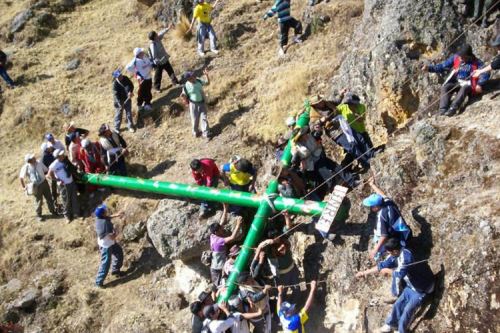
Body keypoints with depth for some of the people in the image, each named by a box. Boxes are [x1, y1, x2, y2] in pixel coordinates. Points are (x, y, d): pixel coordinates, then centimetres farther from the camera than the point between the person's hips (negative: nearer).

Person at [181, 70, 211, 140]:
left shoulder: (199, 80, -11)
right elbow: (185, 96, -8)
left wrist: (207, 75, -13)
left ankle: (206, 134, 13)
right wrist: (183, 97, -32)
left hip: (202, 103, 2)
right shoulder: (186, 86, -19)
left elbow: (208, 83, 3)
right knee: (195, 119, 10)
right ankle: (195, 132, 36)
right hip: (193, 104, -2)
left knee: (203, 118, 4)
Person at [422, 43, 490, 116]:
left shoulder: (476, 62, -10)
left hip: (468, 84, -4)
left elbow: (485, 73, -14)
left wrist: (479, 84, -31)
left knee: (464, 88, -38)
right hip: (456, 83, 4)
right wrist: (429, 68, -14)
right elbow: (442, 66, -1)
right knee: (445, 87, -25)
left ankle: (453, 109, -48)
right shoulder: (455, 58, -2)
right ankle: (443, 110, -35)